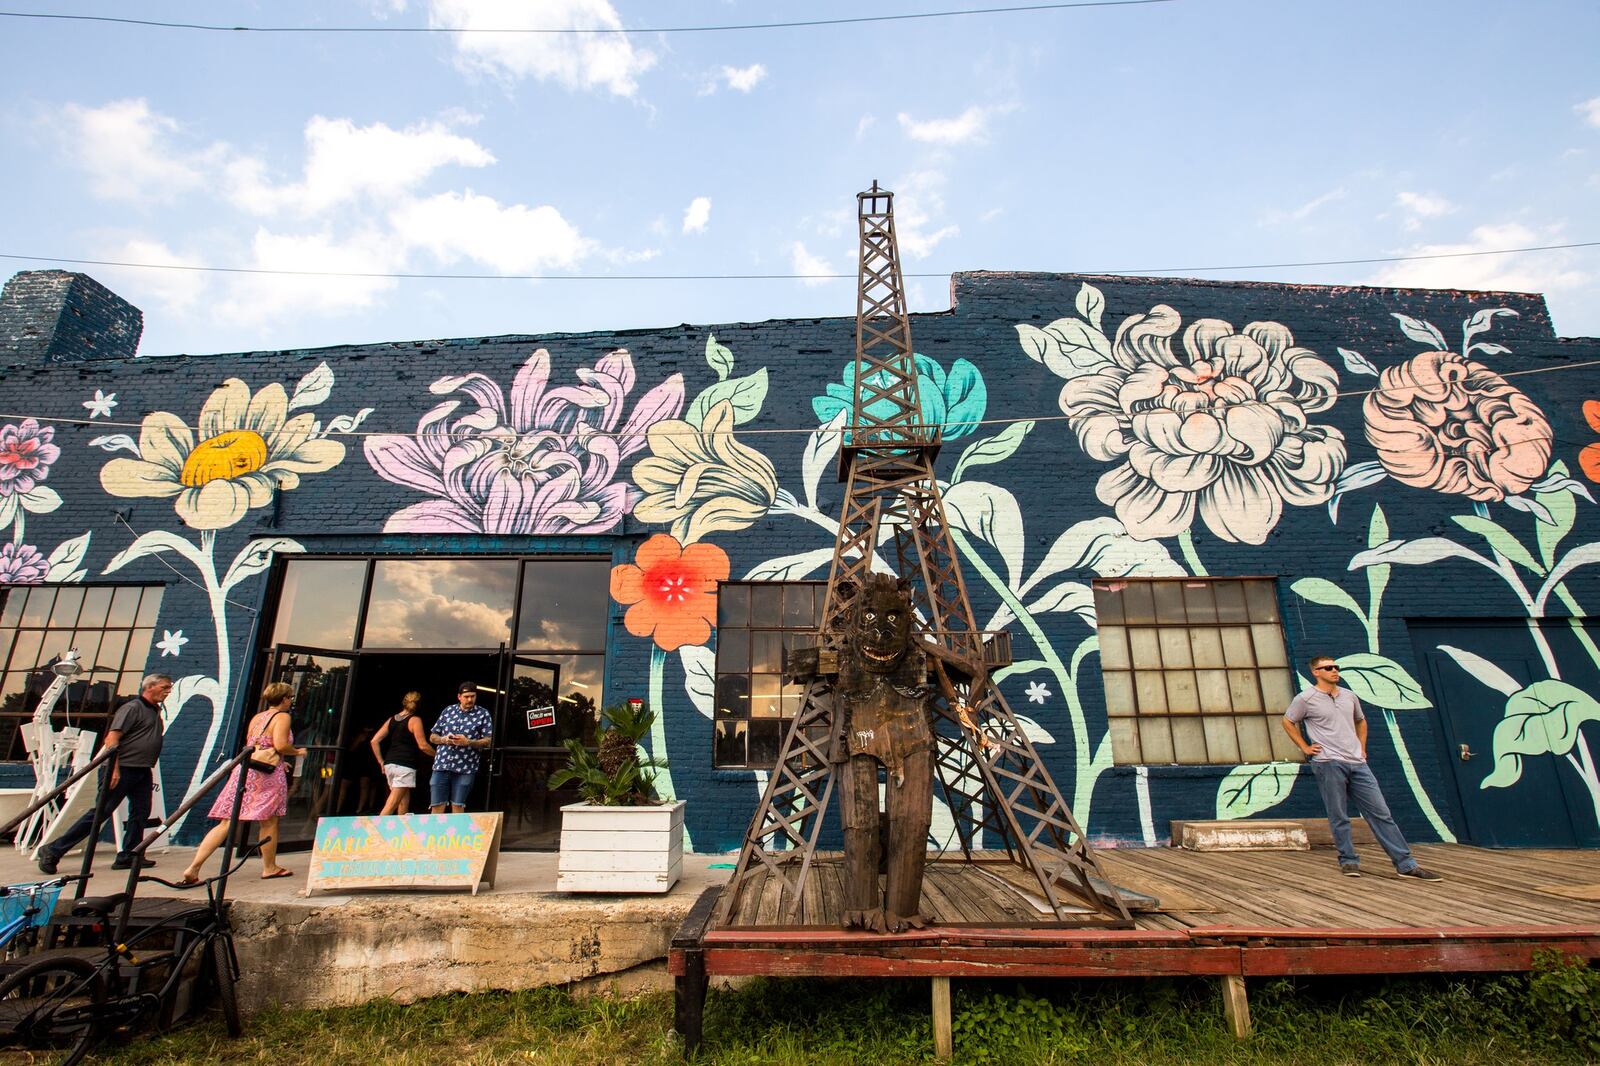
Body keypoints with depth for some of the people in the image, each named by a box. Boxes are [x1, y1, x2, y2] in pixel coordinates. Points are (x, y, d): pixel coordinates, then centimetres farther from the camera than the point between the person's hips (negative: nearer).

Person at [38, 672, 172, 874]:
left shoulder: (156, 711, 16)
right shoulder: (132, 708, -10)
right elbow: (112, 739, -17)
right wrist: (114, 769, -23)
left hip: (143, 772, 8)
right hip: (122, 769, -8)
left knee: (141, 812, 4)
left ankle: (127, 857, 9)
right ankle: (53, 850, 9)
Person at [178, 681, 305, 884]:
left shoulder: (256, 718, 18)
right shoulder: (282, 717, -6)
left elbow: (250, 747, 19)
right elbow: (281, 745, -19)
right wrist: (298, 752, 0)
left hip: (245, 770, 7)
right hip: (267, 775, -7)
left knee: (226, 823, 6)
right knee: (269, 822, 6)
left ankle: (192, 868, -2)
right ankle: (269, 868, 16)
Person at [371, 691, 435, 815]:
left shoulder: (391, 720, 14)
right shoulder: (415, 720, -5)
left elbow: (374, 741, 11)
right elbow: (422, 745, -9)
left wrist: (381, 762, 16)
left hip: (390, 764, 7)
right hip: (405, 766, -7)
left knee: (404, 803, 15)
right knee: (391, 805, -9)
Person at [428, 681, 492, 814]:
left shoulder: (483, 714, 3)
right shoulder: (448, 711, 11)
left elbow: (488, 741, -3)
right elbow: (432, 737, 15)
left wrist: (468, 742, -17)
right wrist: (444, 739, -6)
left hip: (465, 768, -2)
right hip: (441, 765, 3)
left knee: (457, 806, 3)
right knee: (437, 806, 2)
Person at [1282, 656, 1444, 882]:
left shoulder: (1349, 696, 13)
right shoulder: (1306, 699, -4)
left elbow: (1361, 721, 30)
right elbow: (1287, 722, 5)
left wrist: (1362, 748, 19)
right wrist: (1304, 747, -1)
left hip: (1357, 763, 5)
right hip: (1329, 764, -5)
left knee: (1381, 813, 6)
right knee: (1339, 817, 1)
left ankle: (1406, 865, 11)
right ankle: (1348, 861, 12)